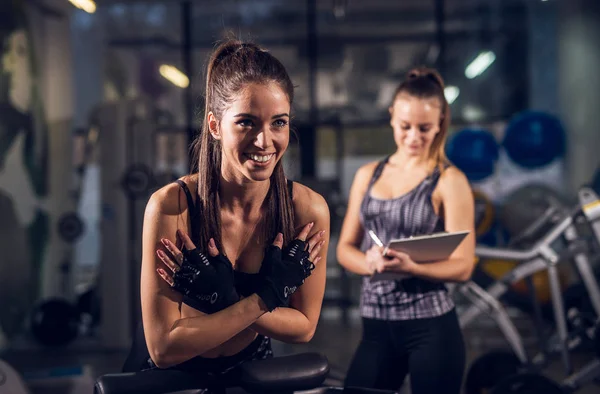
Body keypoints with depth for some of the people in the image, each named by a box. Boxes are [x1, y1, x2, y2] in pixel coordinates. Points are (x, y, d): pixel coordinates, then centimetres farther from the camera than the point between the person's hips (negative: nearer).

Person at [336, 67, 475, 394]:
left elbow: (462, 266, -9)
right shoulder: (368, 175, 9)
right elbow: (345, 248, 9)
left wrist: (410, 267, -26)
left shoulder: (449, 181, -5)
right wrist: (370, 262, -13)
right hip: (376, 326, 4)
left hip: (431, 328, -4)